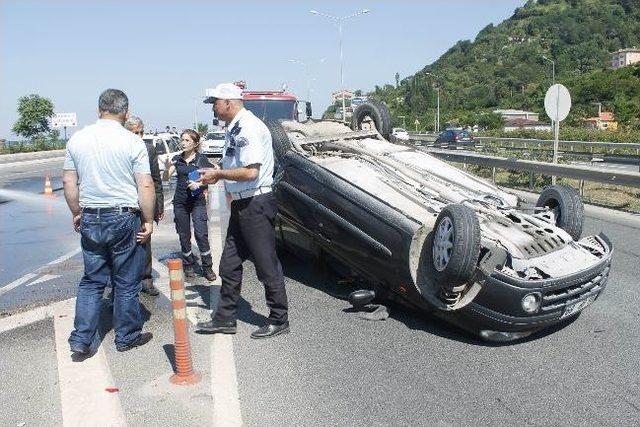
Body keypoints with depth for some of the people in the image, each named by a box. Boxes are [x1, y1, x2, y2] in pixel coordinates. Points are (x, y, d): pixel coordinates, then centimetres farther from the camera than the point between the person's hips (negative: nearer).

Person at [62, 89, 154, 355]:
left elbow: (68, 181, 8)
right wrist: (148, 221, -3)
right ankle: (127, 337, 22)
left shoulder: (77, 139, 4)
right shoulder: (132, 142, -9)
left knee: (91, 281, 16)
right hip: (124, 218, -4)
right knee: (126, 283, 9)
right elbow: (145, 186, -12)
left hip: (90, 220, 4)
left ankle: (81, 339, 14)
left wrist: (77, 213, 19)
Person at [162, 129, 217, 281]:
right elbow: (166, 178, -1)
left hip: (198, 201, -3)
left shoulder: (201, 159, -3)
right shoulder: (177, 159, 5)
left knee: (201, 233, -9)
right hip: (180, 201, 3)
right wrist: (167, 169, -22)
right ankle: (188, 265, 22)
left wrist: (199, 184, -18)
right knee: (184, 235, 9)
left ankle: (207, 267, 2)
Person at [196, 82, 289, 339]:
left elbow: (250, 172, -24)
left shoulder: (249, 128, -16)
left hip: (256, 204, -10)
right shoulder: (233, 129, 15)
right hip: (241, 205, 10)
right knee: (229, 265, 14)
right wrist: (215, 176, 10)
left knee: (267, 265, 1)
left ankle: (279, 320, 15)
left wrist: (218, 174, -13)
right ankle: (225, 319, 26)